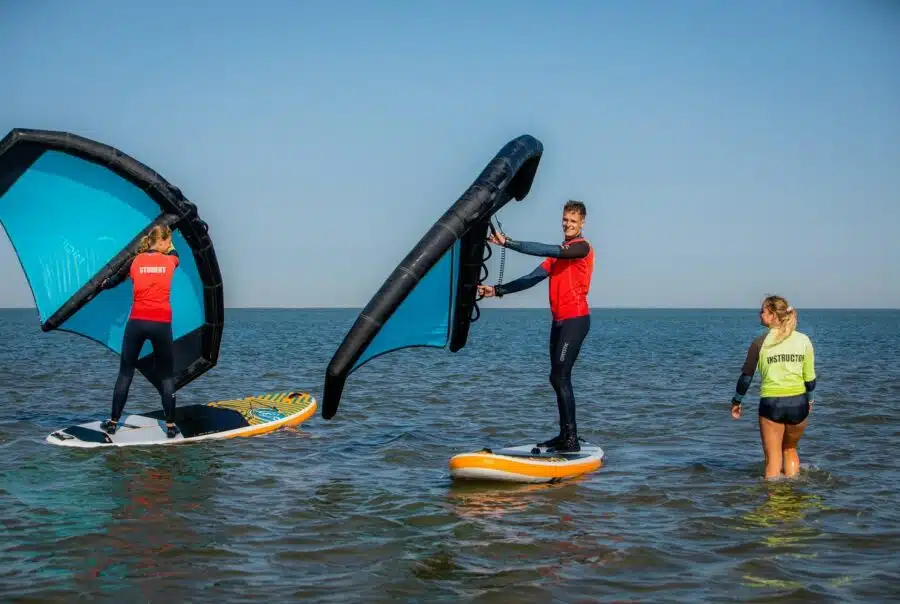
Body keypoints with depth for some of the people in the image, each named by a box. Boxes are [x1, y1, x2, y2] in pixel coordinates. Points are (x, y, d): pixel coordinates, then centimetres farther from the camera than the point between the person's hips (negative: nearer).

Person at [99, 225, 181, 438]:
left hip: (136, 323, 1)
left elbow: (116, 279, 23)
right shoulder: (170, 261, 2)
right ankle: (170, 425, 7)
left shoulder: (135, 261, 5)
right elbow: (173, 252, 28)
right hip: (161, 324, -1)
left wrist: (103, 285, 44)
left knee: (125, 373, 12)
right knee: (167, 375, 9)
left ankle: (113, 421, 16)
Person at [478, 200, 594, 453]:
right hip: (559, 321, 9)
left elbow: (546, 250, -22)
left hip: (575, 320, -9)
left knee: (559, 377, -14)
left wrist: (508, 243, -25)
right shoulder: (558, 252, 20)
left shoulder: (582, 247, -7)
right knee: (559, 378, 10)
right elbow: (532, 278, 15)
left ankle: (572, 440, -13)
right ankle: (565, 436, 16)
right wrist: (497, 290, 6)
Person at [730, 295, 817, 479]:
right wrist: (809, 399, 23)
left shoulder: (761, 342, -6)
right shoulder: (803, 340, 1)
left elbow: (746, 376, -1)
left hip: (771, 403, -3)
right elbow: (810, 377, 6)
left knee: (773, 458, 6)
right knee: (790, 450, 24)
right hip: (798, 403, 3)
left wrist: (736, 401, 10)